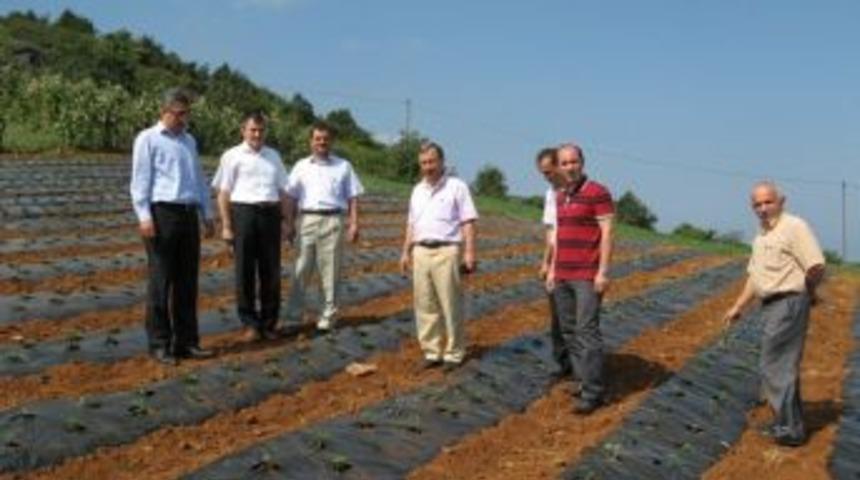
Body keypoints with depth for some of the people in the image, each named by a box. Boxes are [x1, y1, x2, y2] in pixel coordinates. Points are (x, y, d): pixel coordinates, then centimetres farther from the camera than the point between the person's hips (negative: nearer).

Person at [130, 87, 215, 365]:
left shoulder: (189, 141, 19)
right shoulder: (148, 139, 0)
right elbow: (140, 180, -6)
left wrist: (207, 215, 17)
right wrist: (144, 217, -15)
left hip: (189, 215, 6)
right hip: (162, 213, -6)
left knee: (188, 281, 7)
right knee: (161, 281, -3)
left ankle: (186, 341, 14)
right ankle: (159, 344, 3)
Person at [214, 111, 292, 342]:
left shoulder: (273, 156, 16)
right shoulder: (232, 156, 3)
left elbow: (282, 191, 17)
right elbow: (224, 193, -1)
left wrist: (286, 220, 9)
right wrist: (226, 226, -7)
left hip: (271, 214, 4)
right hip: (243, 213, -4)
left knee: (271, 272, 5)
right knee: (245, 271, 0)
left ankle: (269, 324, 15)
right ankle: (250, 324, 9)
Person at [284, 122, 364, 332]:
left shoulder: (343, 166, 11)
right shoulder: (301, 166, 14)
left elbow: (353, 197, 8)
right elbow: (291, 197, 13)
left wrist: (354, 224, -2)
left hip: (333, 221, -1)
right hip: (307, 219, 1)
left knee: (330, 271, 1)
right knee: (301, 270, 1)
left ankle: (328, 316, 8)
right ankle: (293, 316, 6)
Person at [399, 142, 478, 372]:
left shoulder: (457, 187, -2)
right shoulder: (418, 190, 16)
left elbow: (468, 222, -6)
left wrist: (469, 252, -14)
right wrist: (406, 251, 15)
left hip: (446, 251, -6)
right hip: (421, 252, 6)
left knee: (451, 306, -2)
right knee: (425, 305, 6)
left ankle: (454, 353, 6)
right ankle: (431, 351, 14)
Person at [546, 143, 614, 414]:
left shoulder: (597, 193, -9)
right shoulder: (560, 196, 13)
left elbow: (606, 233, -13)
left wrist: (603, 271, -18)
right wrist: (553, 269, 17)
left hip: (588, 276, -8)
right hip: (563, 276, 8)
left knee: (587, 331, -10)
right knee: (568, 331, 8)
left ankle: (592, 392, -6)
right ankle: (583, 381, 16)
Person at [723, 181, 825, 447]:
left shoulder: (794, 227, -13)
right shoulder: (761, 236, 15)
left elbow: (816, 267, -21)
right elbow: (755, 275, 20)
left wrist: (804, 293, -4)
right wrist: (738, 306, 15)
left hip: (788, 303, -9)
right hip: (771, 305, 9)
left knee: (774, 365, -7)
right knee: (784, 365, 15)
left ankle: (789, 428, -1)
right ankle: (789, 424, 25)